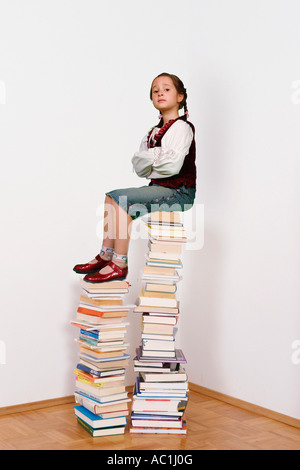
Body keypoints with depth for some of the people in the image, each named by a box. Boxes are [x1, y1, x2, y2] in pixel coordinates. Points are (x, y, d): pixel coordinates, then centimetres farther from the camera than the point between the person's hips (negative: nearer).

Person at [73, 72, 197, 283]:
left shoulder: (182, 127, -10)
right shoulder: (155, 131, 18)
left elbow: (172, 165, -23)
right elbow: (138, 166, 8)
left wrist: (149, 159, -4)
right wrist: (158, 155, -11)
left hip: (177, 192, -9)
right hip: (158, 187, 9)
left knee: (121, 199, -21)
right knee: (111, 197, 5)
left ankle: (119, 264, -18)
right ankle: (106, 255, 2)